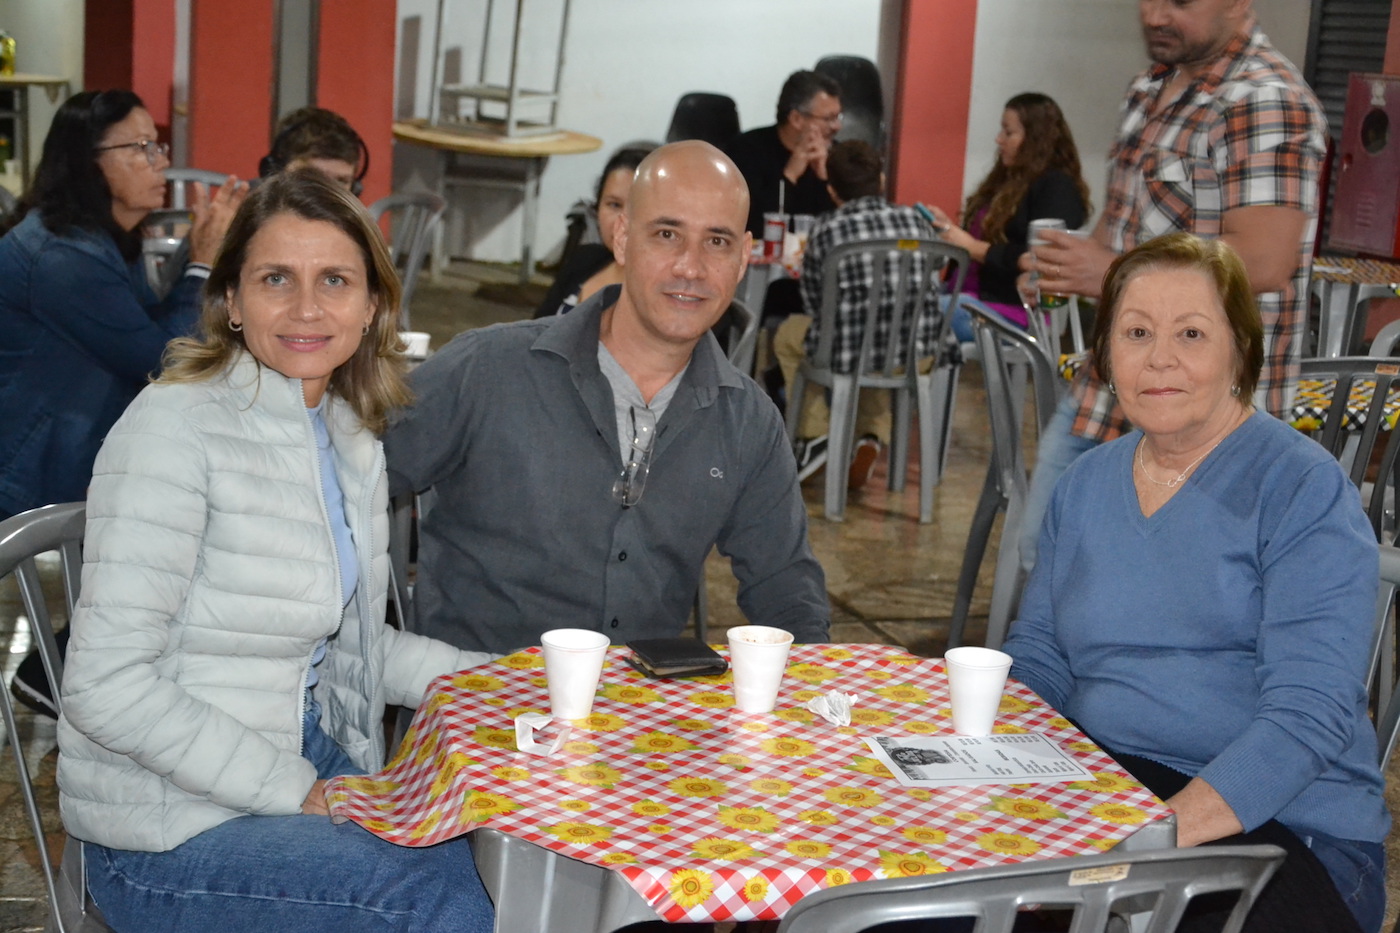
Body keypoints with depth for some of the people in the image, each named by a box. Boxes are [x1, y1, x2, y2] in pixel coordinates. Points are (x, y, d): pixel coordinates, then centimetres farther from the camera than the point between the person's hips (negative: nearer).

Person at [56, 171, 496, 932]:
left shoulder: (350, 436, 7)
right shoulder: (177, 427, -18)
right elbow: (106, 686, -21)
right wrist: (295, 792, -21)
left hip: (311, 767, 8)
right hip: (170, 832, -7)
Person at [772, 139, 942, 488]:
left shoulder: (826, 230, -3)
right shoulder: (916, 221, 5)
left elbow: (815, 306, 5)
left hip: (849, 354, -2)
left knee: (788, 334, 29)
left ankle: (815, 433, 21)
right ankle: (873, 437, 20)